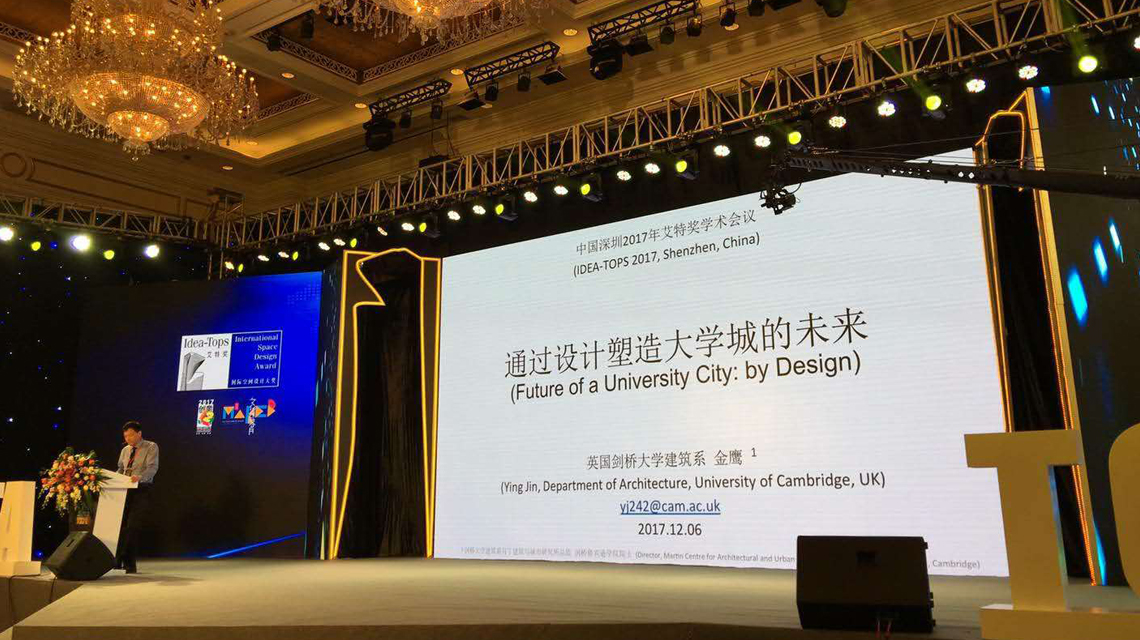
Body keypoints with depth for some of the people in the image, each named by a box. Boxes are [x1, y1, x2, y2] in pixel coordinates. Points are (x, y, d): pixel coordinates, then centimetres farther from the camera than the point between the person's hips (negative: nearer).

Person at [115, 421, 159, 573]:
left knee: (133, 526, -9)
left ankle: (130, 564, -3)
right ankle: (118, 560, 14)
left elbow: (152, 467, -14)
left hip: (142, 490, -5)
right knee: (120, 525, 3)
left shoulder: (151, 447, -2)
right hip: (125, 490, 5)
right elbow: (120, 469, 22)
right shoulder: (125, 450, 17)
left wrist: (139, 477, -33)